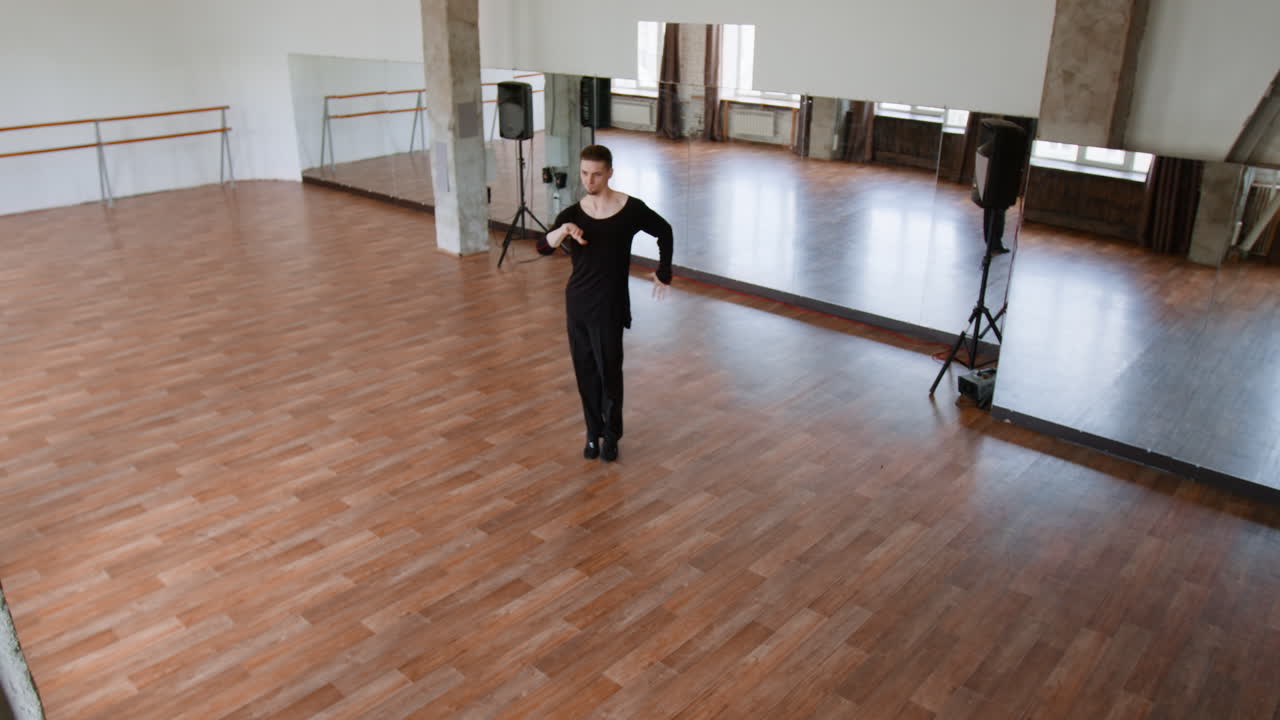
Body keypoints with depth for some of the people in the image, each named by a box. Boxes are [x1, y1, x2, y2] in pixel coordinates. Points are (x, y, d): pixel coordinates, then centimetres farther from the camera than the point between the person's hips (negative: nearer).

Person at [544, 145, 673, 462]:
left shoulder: (631, 209, -8)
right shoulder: (572, 213, -1)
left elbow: (664, 232, 9)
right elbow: (549, 240, -21)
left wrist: (664, 273, 12)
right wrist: (564, 230, -43)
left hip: (610, 304, -3)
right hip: (577, 301, 4)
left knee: (609, 370, 1)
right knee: (585, 371, 10)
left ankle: (611, 434, 21)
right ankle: (593, 432, 26)